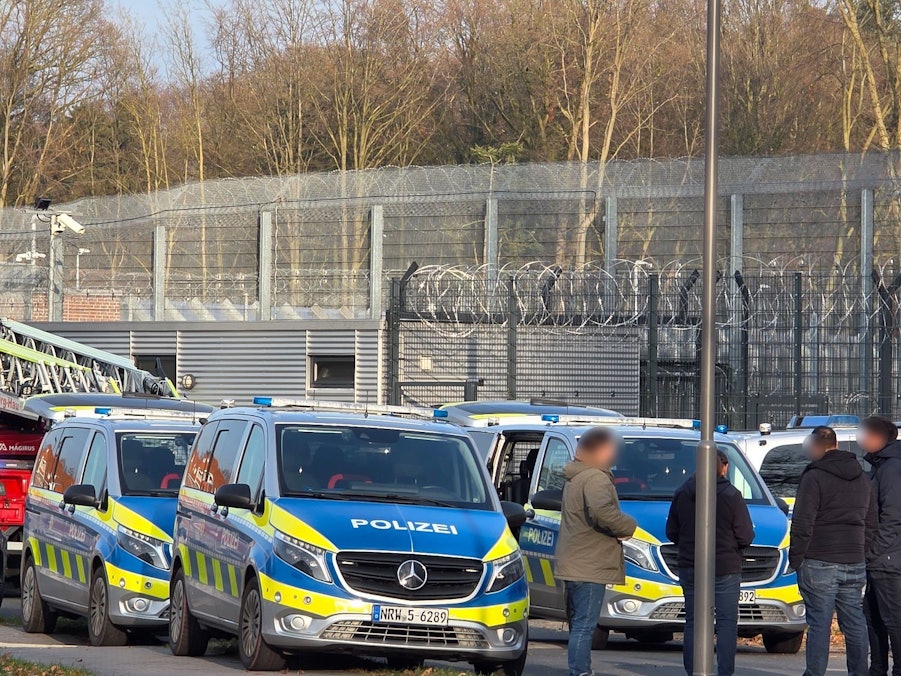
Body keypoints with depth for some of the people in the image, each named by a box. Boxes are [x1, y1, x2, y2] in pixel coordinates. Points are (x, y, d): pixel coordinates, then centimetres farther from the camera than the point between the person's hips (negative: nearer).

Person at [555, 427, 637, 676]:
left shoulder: (573, 477, 19)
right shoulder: (595, 479, -15)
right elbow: (602, 512, -31)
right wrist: (628, 526, -14)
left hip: (572, 566, 10)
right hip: (589, 568, -10)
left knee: (580, 625, 15)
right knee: (584, 626, -11)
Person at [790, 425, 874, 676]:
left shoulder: (814, 478, -10)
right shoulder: (861, 477, 13)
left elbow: (802, 523, -13)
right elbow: (870, 521, 19)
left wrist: (796, 557, -5)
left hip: (820, 564, -6)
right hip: (855, 564, 6)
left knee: (819, 624, -4)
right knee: (855, 623, 9)